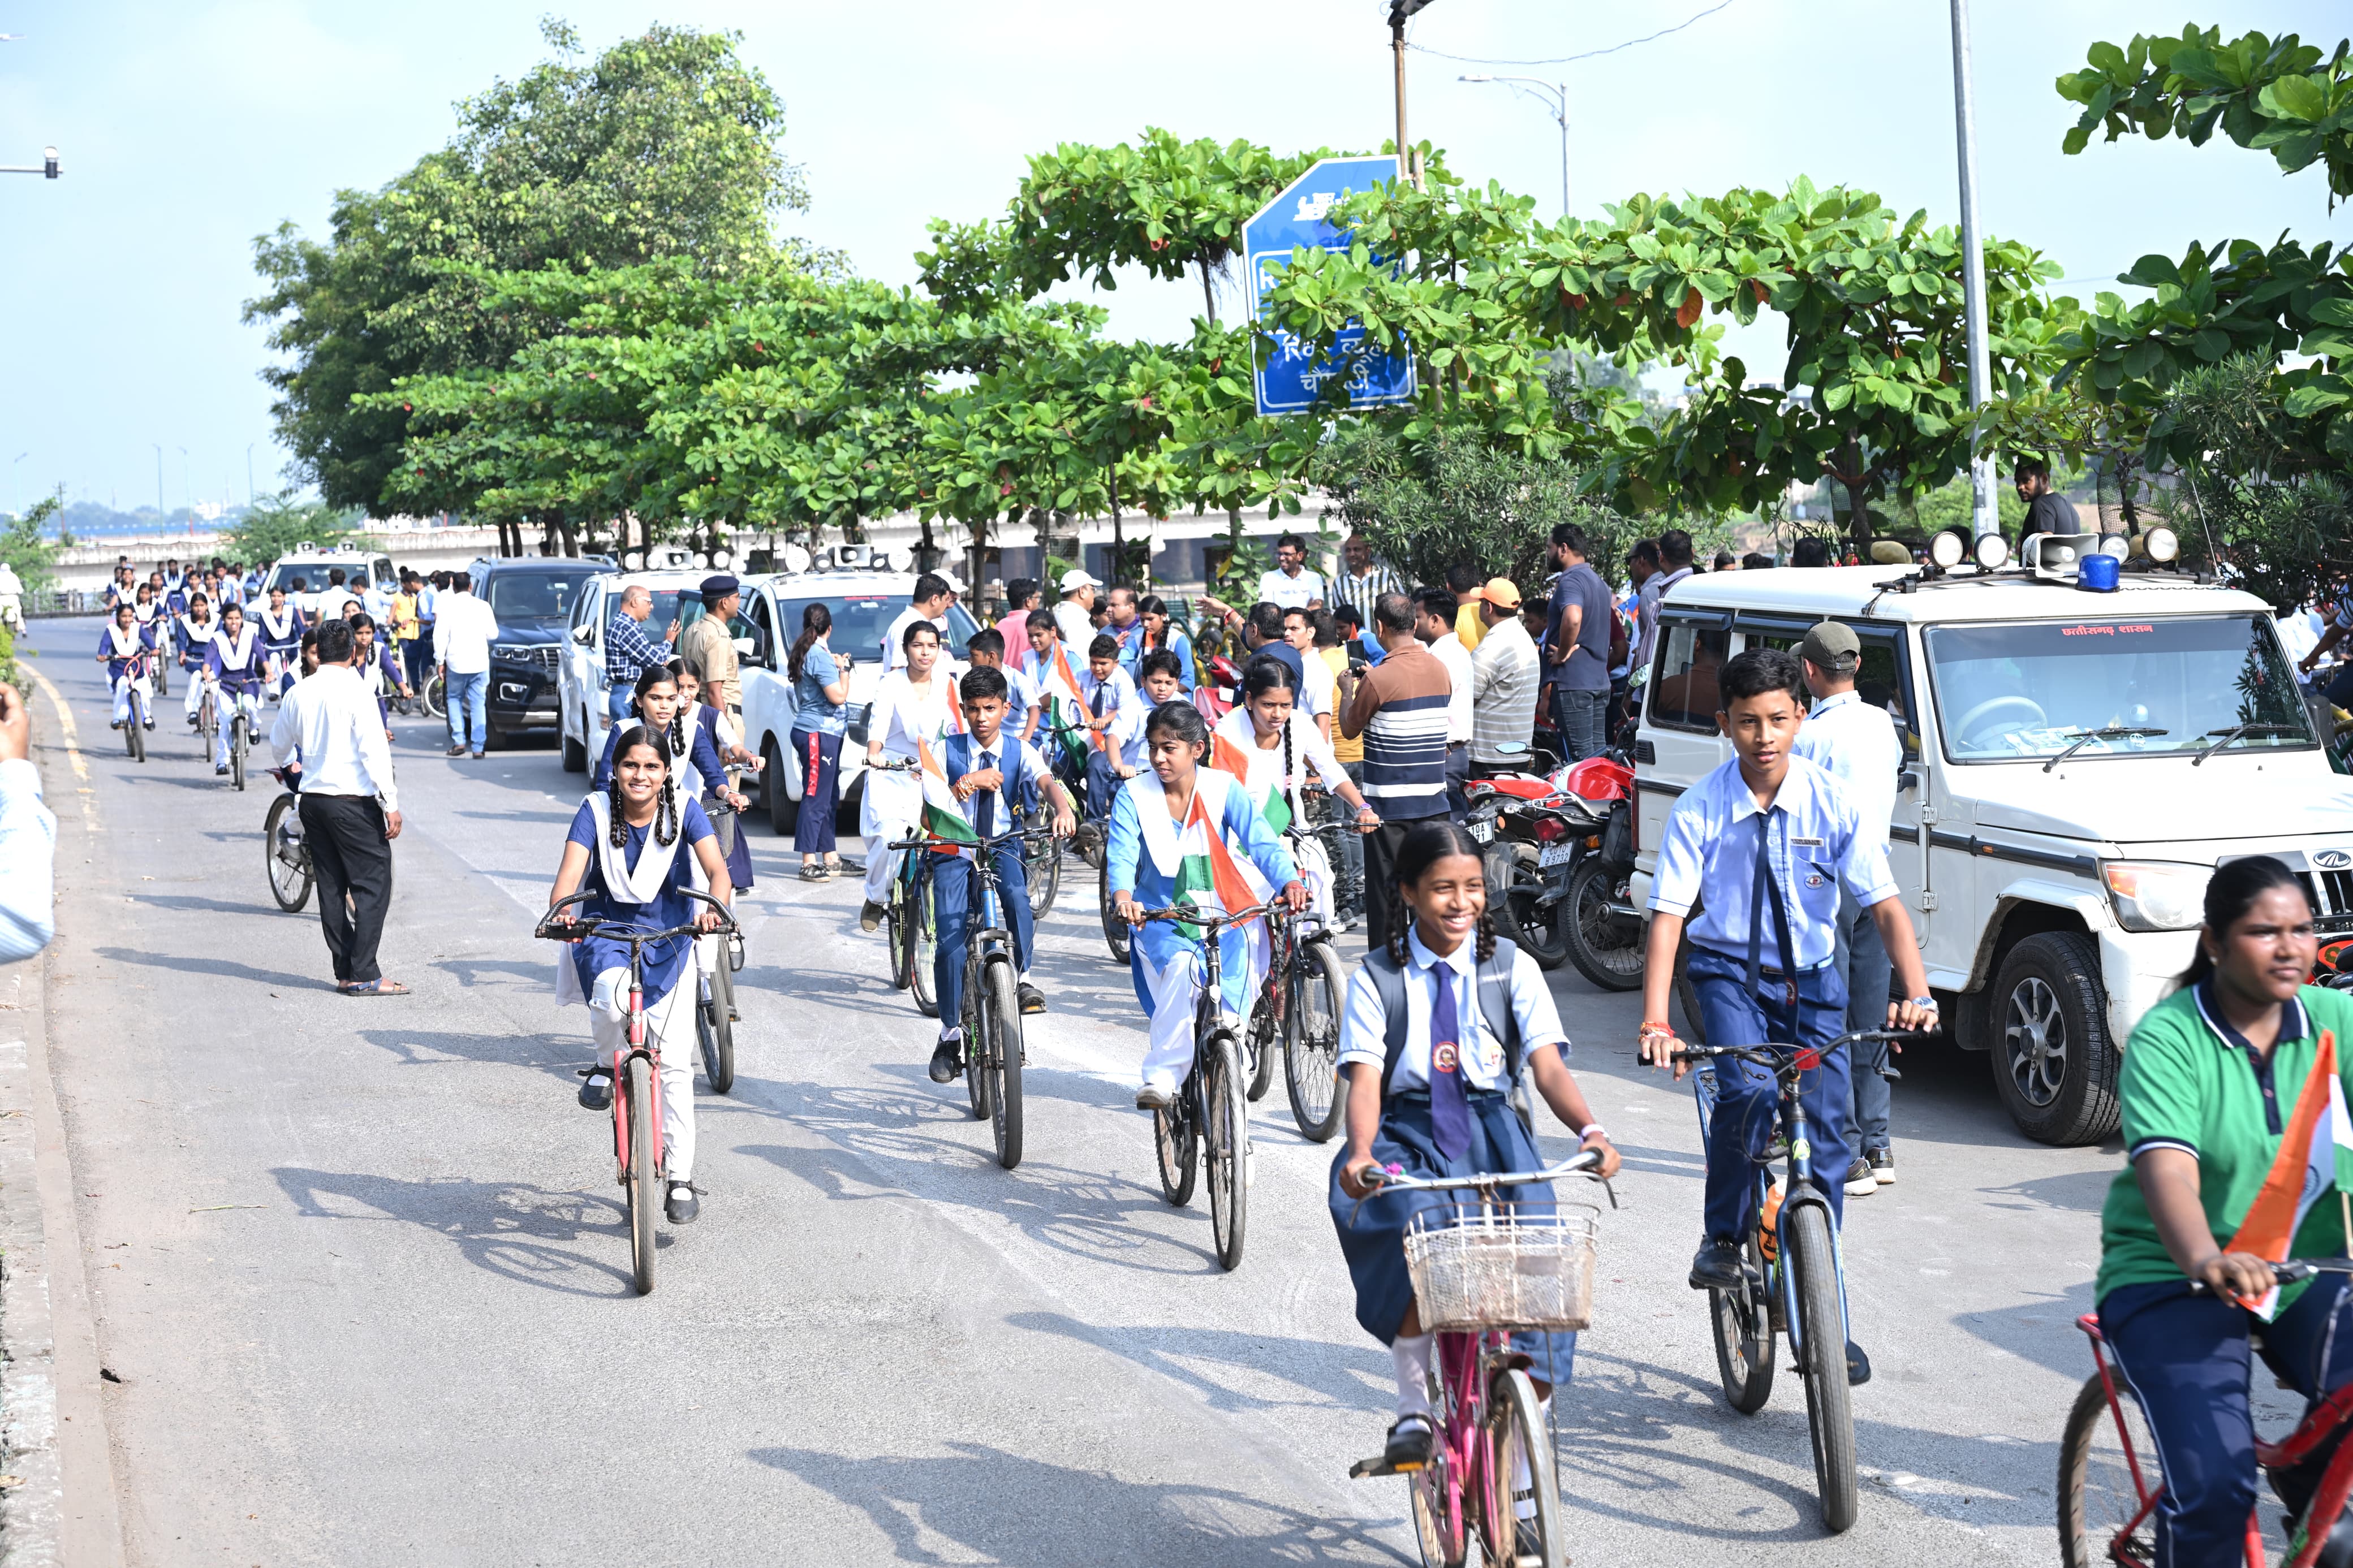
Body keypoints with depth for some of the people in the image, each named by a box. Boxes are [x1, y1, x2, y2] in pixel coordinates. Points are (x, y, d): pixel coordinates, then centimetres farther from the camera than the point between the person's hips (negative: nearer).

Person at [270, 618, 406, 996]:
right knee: (373, 885, -3)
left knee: (332, 888, 11)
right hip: (353, 801, -7)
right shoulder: (355, 692, -12)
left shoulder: (298, 693, 7)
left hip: (313, 800, 7)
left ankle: (345, 974, 12)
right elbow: (374, 750, -17)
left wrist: (285, 765, 47)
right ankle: (364, 975, -8)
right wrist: (391, 804, -13)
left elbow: (279, 743, 24)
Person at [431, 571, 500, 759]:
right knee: (478, 704, 4)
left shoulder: (447, 607, -3)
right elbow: (493, 634, 8)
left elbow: (441, 636, -7)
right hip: (480, 664, 1)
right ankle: (478, 747, -1)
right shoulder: (483, 607, 3)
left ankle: (459, 741, 3)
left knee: (454, 699, 16)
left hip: (456, 663, -1)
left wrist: (440, 661, -1)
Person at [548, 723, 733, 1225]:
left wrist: (715, 908, -43)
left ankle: (681, 1179, 4)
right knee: (613, 993, -37)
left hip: (669, 938, 1)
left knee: (675, 1060, -7)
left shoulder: (684, 811, -9)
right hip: (605, 930, -1)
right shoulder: (596, 811, -10)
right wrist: (560, 909, -43)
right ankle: (607, 1066, -2)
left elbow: (717, 868, -21)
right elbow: (570, 872, -21)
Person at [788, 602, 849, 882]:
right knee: (816, 798, -9)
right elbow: (838, 696, -17)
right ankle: (809, 862, -9)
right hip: (819, 733, -10)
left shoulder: (806, 653, 15)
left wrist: (837, 667, 18)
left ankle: (829, 857, 20)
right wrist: (844, 671, -2)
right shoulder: (820, 655, -14)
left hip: (825, 733, 10)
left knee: (829, 798, 14)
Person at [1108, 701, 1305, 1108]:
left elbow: (1261, 841, -12)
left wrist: (1289, 881, -33)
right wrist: (1123, 896, -38)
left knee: (1232, 997, -20)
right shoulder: (1134, 795, -2)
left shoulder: (1223, 788, -2)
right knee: (1182, 968, -33)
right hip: (1160, 919, -1)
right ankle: (1161, 1078, -31)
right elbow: (1121, 854, -15)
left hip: (1227, 918, 1)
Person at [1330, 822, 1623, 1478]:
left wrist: (1590, 1130, -26)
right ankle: (1415, 1405, -14)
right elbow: (1365, 1079, -7)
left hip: (1493, 1130, 1)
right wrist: (1362, 1153, -29)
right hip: (1408, 1133, -1)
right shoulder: (1377, 977, 5)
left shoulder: (1512, 967, 8)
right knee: (1413, 1227, -35)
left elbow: (1548, 1064, -5)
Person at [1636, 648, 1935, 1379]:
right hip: (1728, 972, -2)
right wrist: (1656, 1020, -30)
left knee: (1825, 1128, -5)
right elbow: (1669, 915, -17)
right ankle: (1722, 1238, -5)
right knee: (1748, 1089, -29)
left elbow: (1886, 905, -11)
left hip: (1810, 978, 2)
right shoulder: (1699, 810, -12)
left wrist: (1916, 992, -27)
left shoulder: (1832, 804, -9)